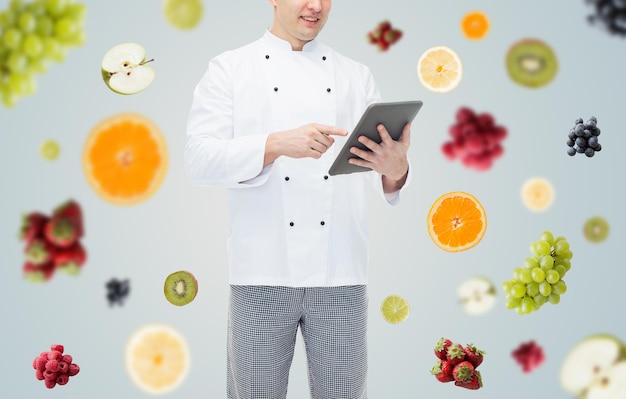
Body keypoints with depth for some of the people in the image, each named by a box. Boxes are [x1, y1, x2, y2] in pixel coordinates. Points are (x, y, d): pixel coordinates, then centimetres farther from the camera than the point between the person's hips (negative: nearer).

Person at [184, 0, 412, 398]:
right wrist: (277, 144, -23)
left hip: (341, 275, 2)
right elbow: (200, 159, -7)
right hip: (263, 274, -2)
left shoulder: (356, 76, 12)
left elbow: (385, 164, 6)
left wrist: (396, 169, -19)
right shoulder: (229, 69, 5)